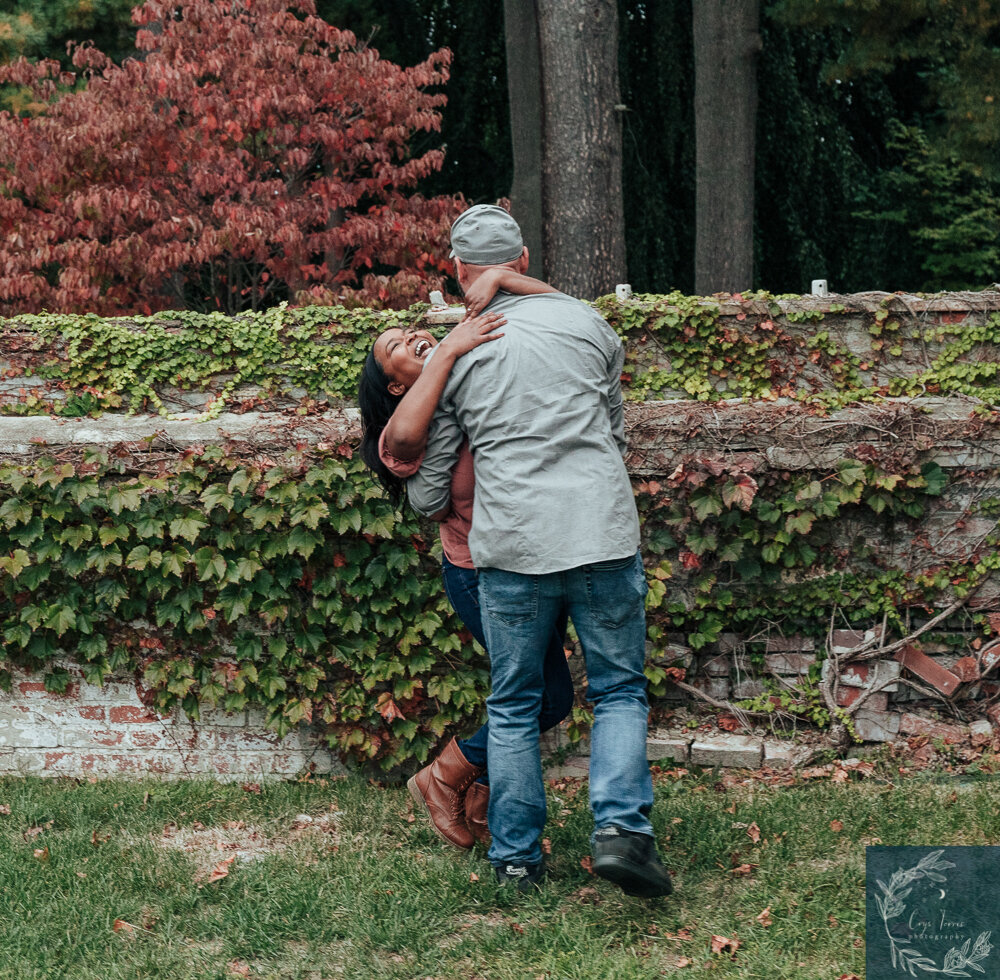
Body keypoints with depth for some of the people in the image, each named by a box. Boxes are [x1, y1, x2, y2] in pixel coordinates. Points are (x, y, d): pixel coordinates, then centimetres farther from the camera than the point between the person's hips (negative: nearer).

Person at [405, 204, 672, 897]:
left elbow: (430, 489, 11)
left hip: (512, 548, 0)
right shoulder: (585, 321, 8)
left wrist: (426, 501, 34)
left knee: (514, 706, 13)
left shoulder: (452, 355, 5)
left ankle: (516, 856, 16)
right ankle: (622, 828, -6)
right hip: (603, 533, 0)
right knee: (620, 690, 12)